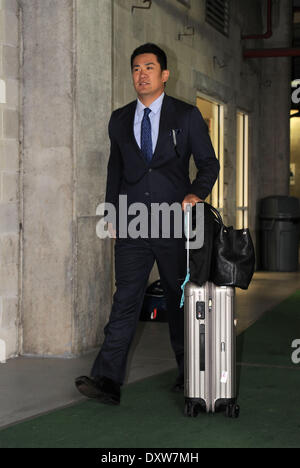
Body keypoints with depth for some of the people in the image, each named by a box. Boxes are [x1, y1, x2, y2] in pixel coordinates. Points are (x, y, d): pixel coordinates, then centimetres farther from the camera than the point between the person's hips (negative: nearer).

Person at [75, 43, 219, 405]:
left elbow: (208, 162, 7)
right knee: (125, 300, -6)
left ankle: (188, 375, 22)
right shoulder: (119, 119, 13)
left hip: (175, 224, -2)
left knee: (180, 300, 8)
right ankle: (107, 381, -9)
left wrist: (196, 192, -11)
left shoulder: (186, 116, 5)